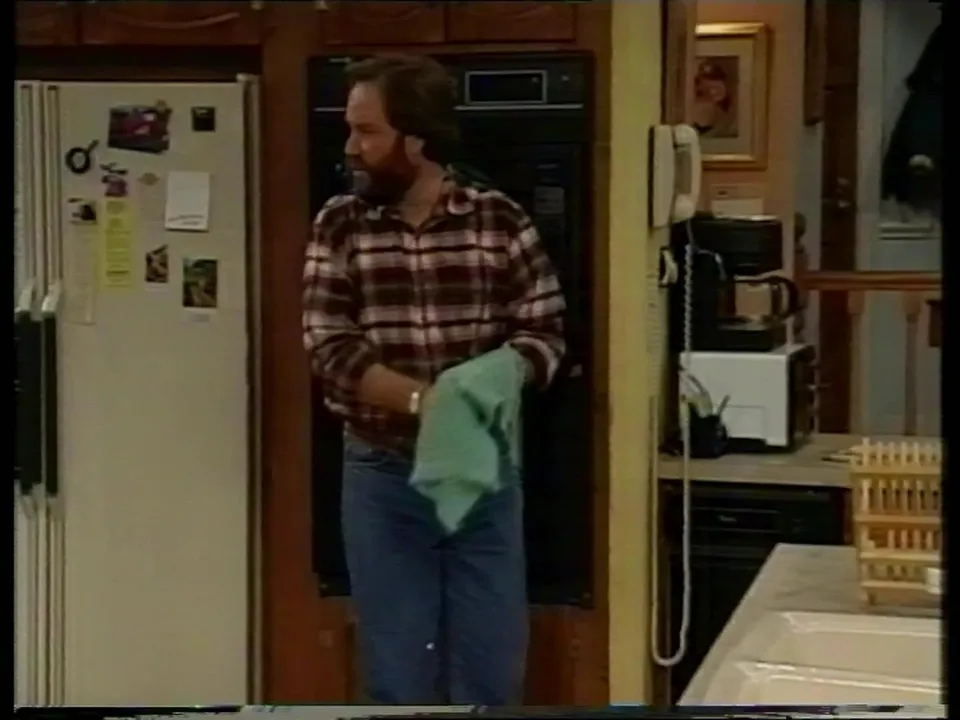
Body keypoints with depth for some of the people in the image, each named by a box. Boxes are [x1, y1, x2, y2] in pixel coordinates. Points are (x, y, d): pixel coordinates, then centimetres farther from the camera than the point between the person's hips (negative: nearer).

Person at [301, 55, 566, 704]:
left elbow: (545, 333, -3)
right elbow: (330, 350, -9)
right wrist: (422, 399, -24)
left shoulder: (500, 221, -3)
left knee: (492, 672, 8)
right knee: (397, 675, 9)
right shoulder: (340, 226, -2)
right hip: (383, 478, 0)